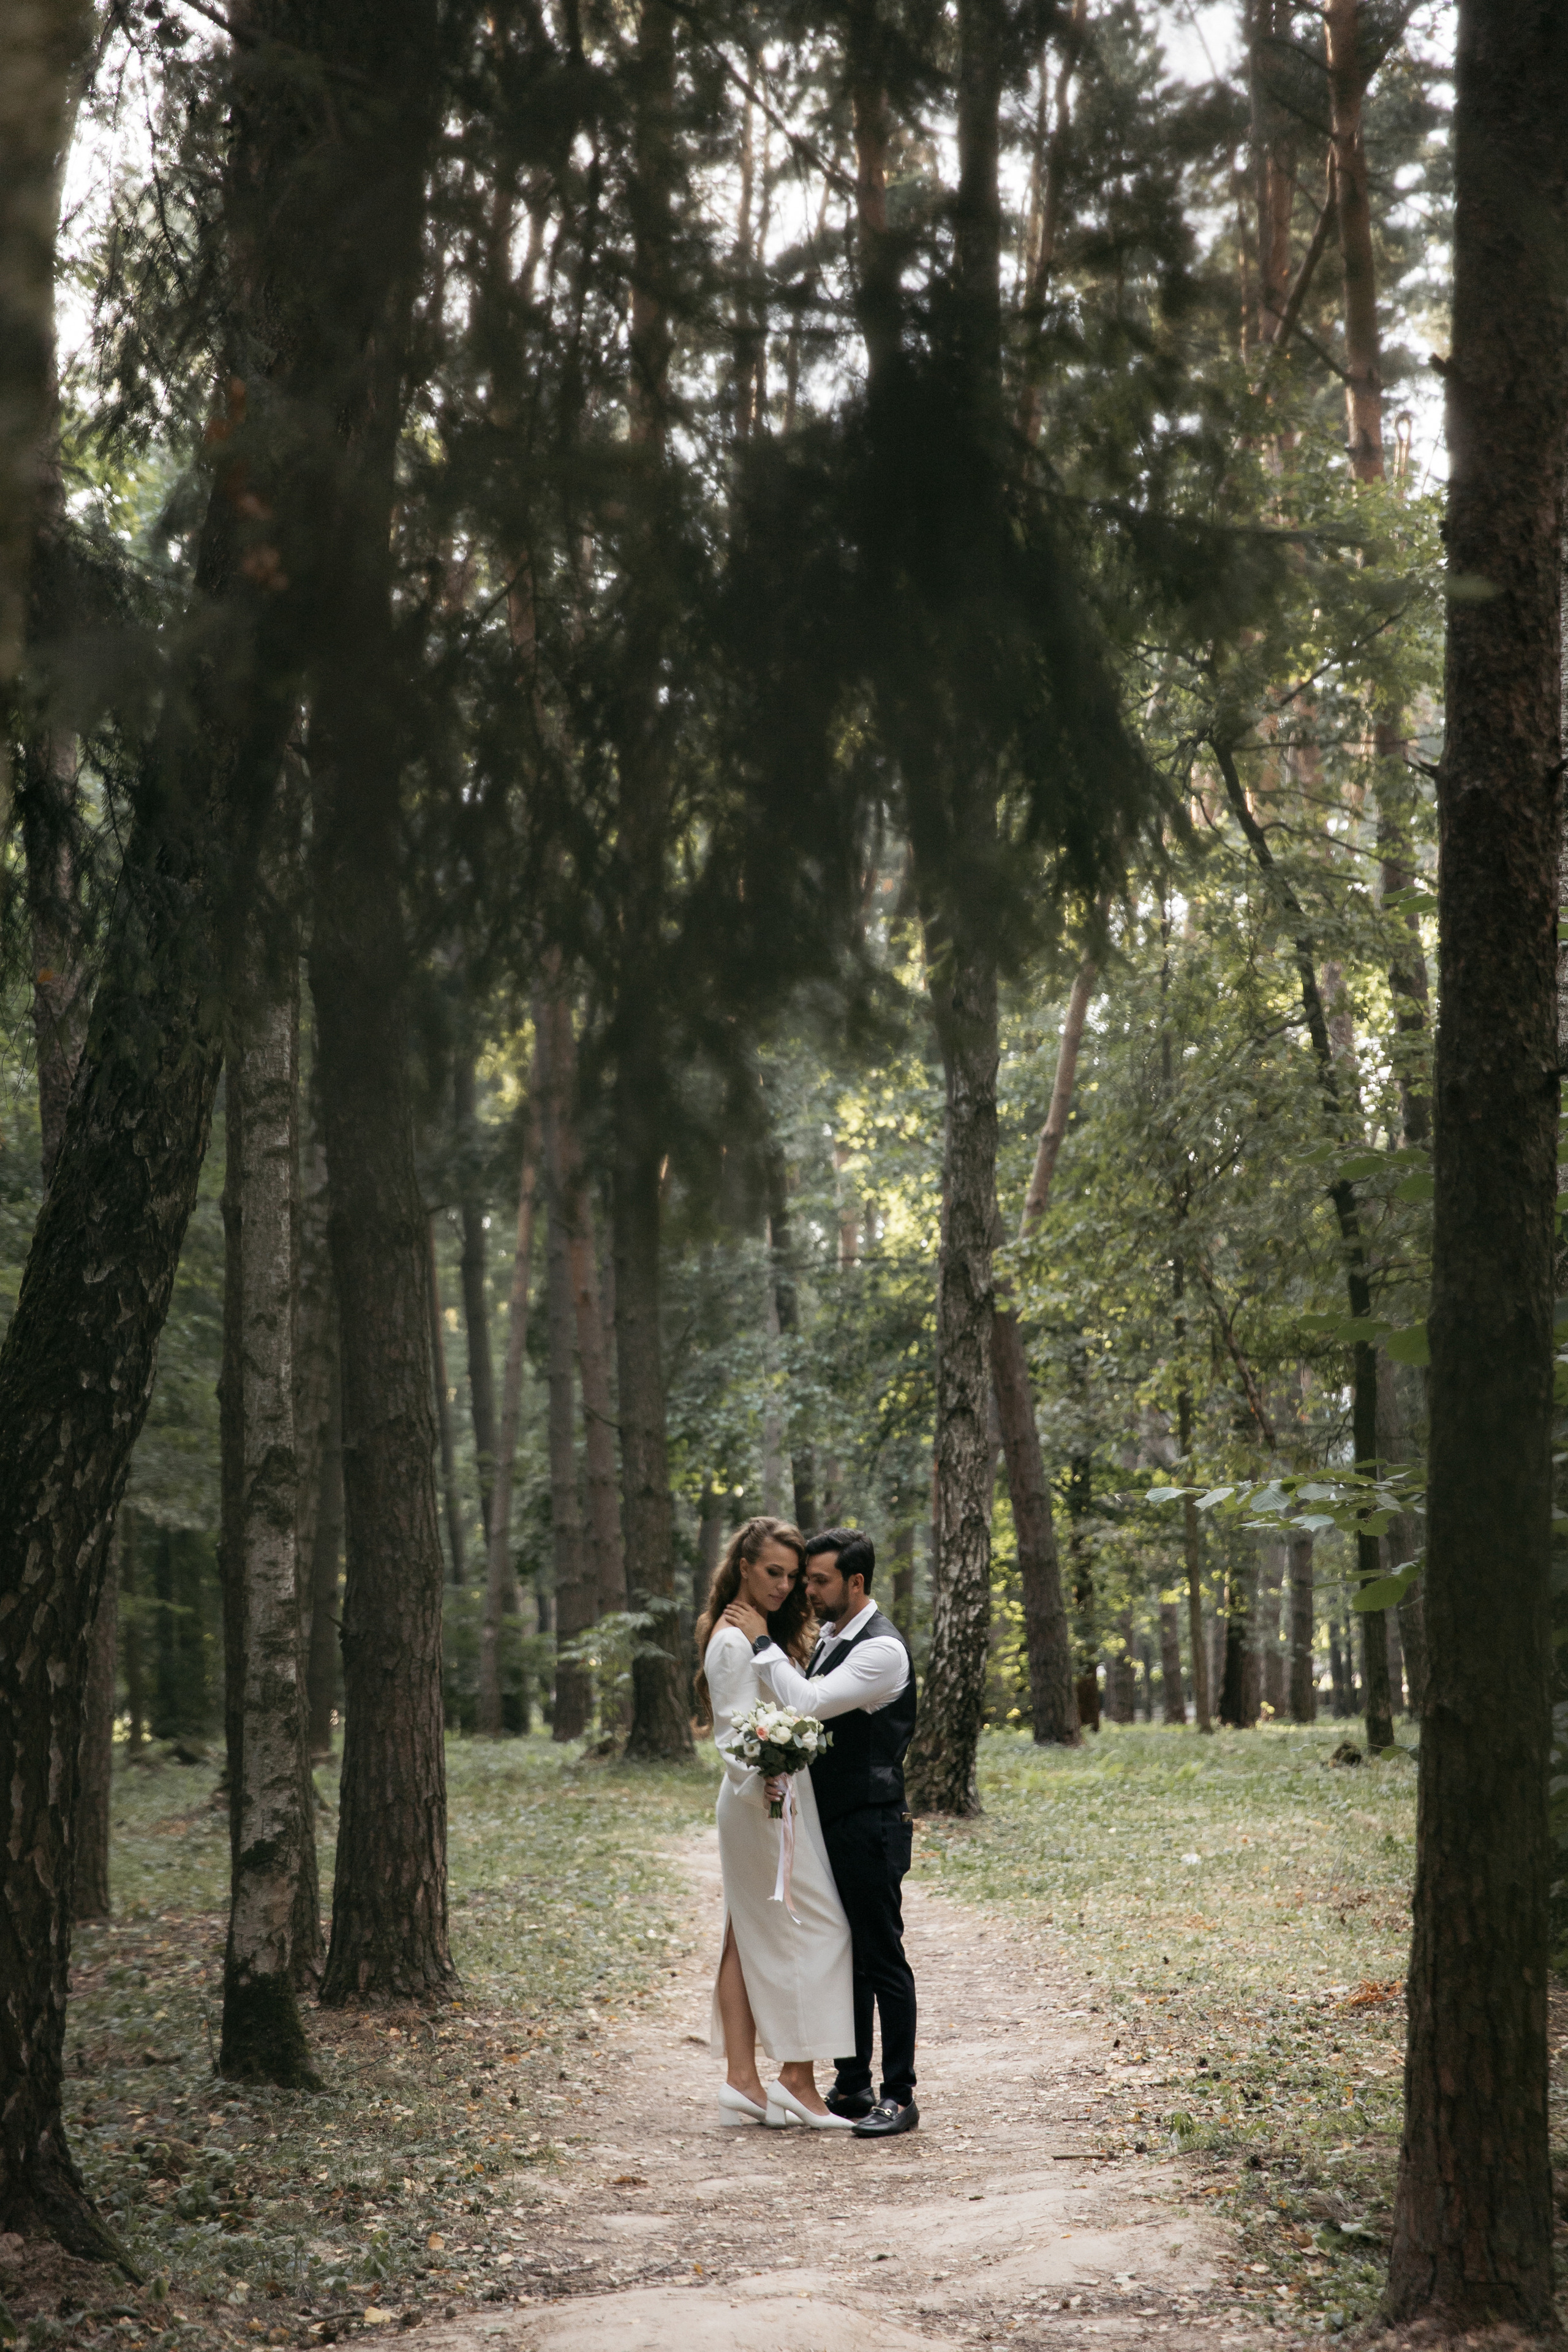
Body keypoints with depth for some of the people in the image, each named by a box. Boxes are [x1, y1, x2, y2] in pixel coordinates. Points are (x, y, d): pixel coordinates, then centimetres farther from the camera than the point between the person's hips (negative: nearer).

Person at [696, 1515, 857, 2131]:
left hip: (773, 1798, 10)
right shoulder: (735, 1641, -14)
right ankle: (797, 2079, -3)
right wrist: (758, 1782, -36)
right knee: (811, 1930, -6)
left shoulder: (764, 1634, 16)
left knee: (749, 1937, 8)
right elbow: (735, 1728, -22)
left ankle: (742, 2081, 9)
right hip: (767, 1803, -10)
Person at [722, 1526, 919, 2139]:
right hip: (830, 1823, 9)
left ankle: (899, 2096, 3)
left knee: (882, 1960, -3)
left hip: (870, 1827, -9)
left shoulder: (881, 1649, -17)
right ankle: (852, 2087, 23)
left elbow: (807, 1703, -25)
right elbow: (806, 1710, 20)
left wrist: (761, 1642, -17)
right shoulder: (830, 1638, 13)